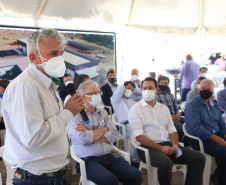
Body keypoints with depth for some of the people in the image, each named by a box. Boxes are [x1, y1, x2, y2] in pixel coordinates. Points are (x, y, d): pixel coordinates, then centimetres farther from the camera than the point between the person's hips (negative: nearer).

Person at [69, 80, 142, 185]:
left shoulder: (102, 112, 16)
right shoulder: (75, 115, -1)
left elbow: (114, 135, 4)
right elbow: (83, 139, -17)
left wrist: (90, 134, -7)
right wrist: (103, 129, 0)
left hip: (109, 158, 5)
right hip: (89, 161, -5)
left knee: (136, 175, -16)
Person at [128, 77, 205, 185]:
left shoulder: (164, 108, 18)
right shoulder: (135, 110, -1)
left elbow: (172, 130, 15)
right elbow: (139, 136, -11)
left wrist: (175, 146, -6)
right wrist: (161, 148, -17)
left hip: (167, 144, 6)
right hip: (148, 147, -6)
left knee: (199, 158, -9)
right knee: (166, 163, -36)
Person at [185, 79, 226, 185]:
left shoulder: (215, 105, 17)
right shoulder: (192, 105, -6)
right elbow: (196, 127, -16)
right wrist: (216, 138, -20)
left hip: (217, 136, 7)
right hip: (199, 139, -7)